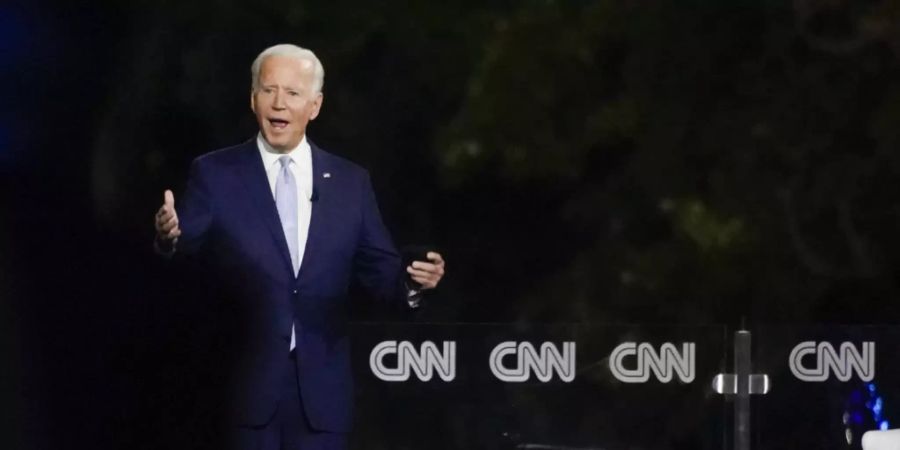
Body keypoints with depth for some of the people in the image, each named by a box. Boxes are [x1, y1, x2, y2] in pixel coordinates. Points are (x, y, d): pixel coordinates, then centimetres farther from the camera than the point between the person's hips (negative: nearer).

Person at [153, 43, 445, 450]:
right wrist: (170, 237, -30)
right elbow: (187, 249, -7)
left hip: (323, 389, 2)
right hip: (248, 383, -2)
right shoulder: (215, 174, 2)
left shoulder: (350, 182, 8)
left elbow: (378, 269, 8)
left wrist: (412, 281, -14)